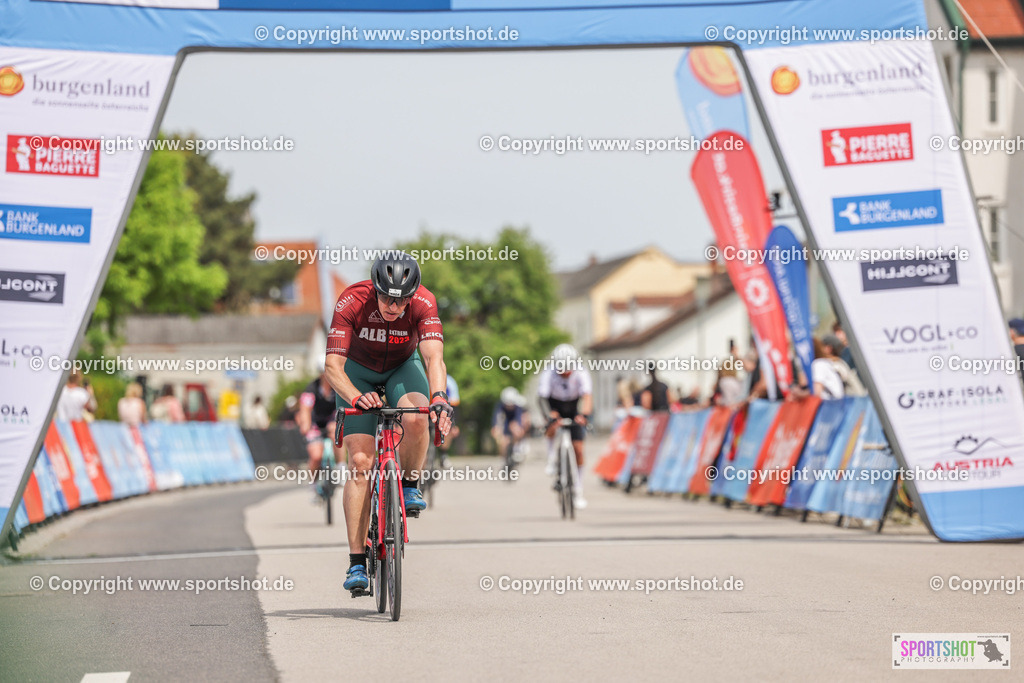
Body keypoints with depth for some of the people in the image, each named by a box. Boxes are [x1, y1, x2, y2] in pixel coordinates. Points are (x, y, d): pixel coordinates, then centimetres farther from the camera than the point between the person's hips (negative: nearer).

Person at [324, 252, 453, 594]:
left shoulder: (424, 303, -31)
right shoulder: (351, 302, -32)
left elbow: (434, 357, -41)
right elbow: (333, 365, -35)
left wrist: (440, 398, -60)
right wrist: (357, 397, -54)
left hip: (403, 366, 1)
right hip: (359, 370, -1)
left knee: (416, 419, -33)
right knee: (361, 461, -13)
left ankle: (409, 484, -3)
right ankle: (357, 562, -10)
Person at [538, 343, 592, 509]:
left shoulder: (581, 374, -28)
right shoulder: (548, 374, -28)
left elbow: (587, 396, -40)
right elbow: (542, 397, -37)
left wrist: (584, 415, -60)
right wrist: (550, 415, -56)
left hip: (573, 410, 1)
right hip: (555, 406, -1)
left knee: (578, 448, -8)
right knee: (552, 429, -34)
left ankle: (578, 490, 3)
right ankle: (552, 460, -5)